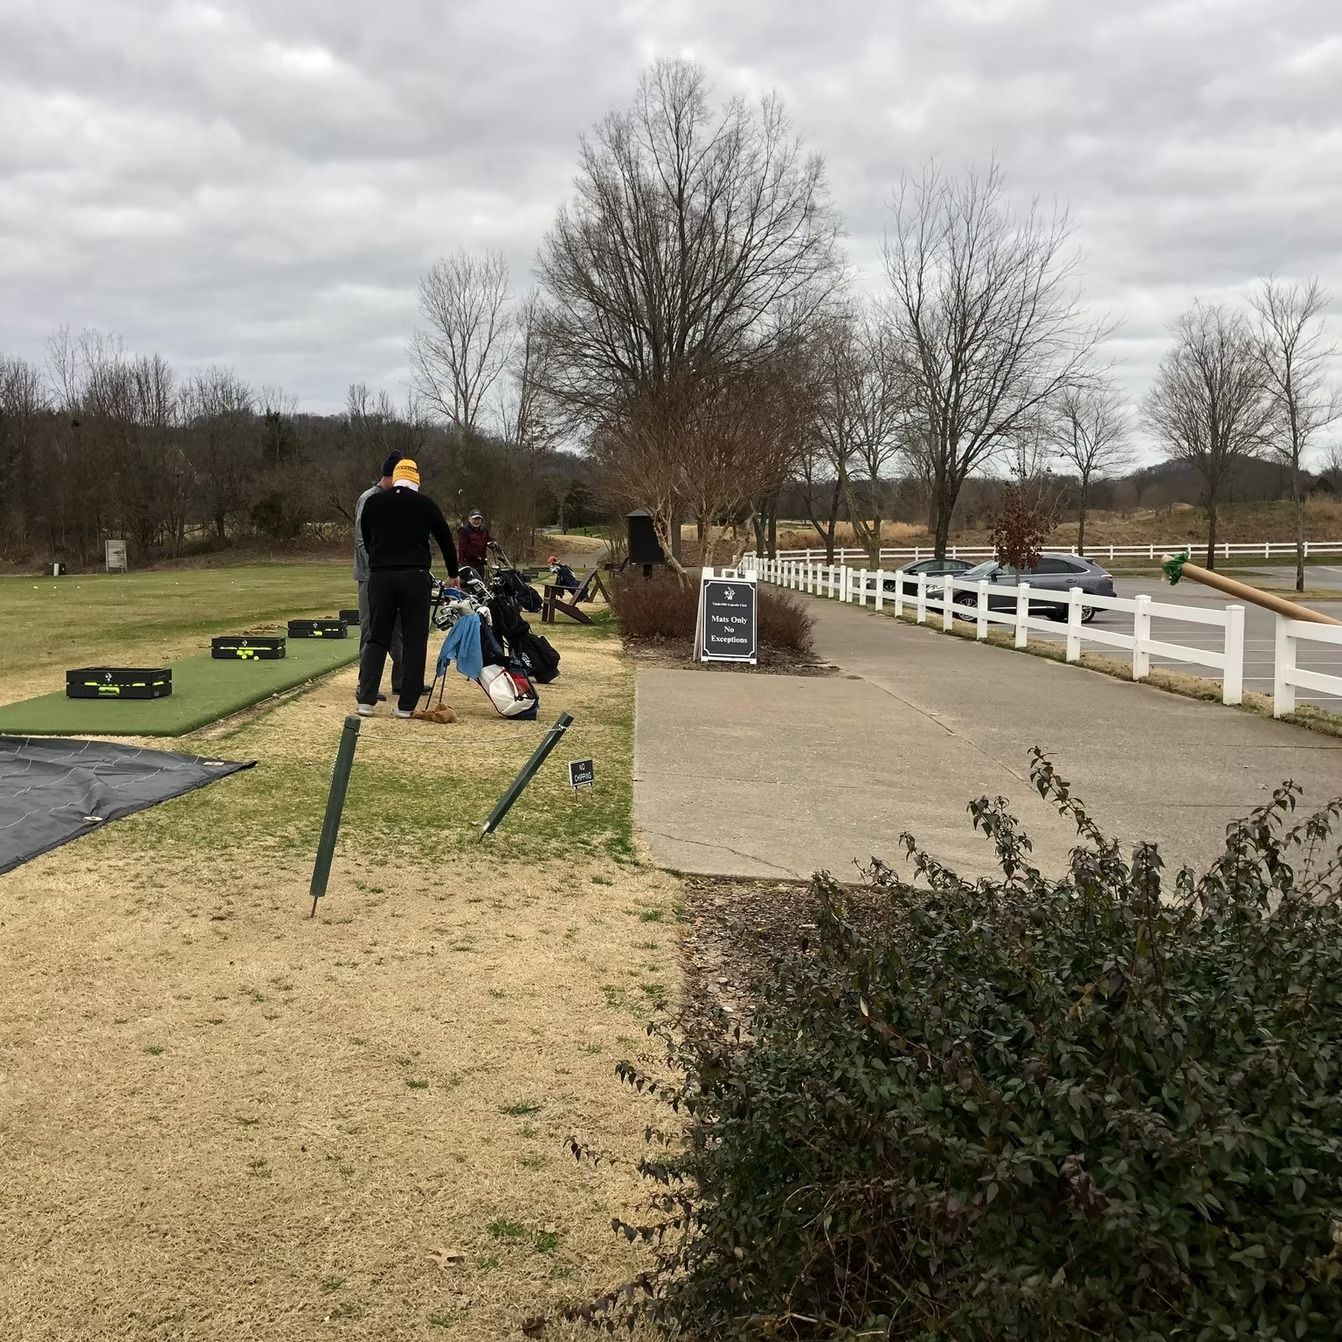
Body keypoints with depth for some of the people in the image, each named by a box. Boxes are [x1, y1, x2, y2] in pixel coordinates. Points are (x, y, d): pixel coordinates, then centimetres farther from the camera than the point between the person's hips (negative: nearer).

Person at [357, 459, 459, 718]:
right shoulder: (425, 504, 4)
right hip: (414, 577, -2)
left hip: (380, 576, 2)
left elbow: (366, 540, 18)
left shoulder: (373, 502, 9)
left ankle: (366, 700, -1)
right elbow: (445, 539, 13)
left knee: (377, 639, 10)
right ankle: (406, 705, 4)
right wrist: (453, 574, 27)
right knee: (414, 641, 5)